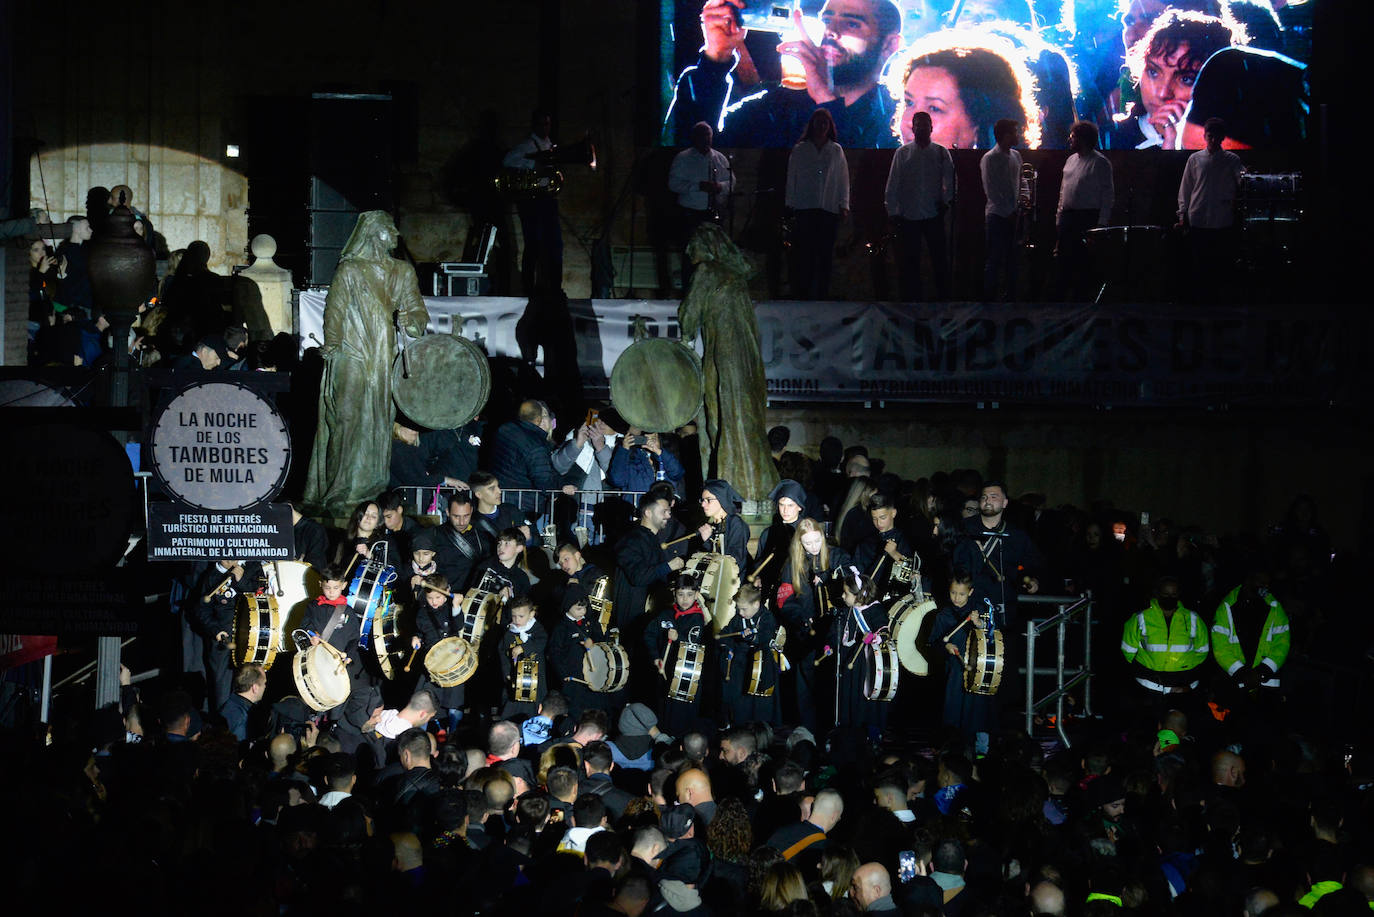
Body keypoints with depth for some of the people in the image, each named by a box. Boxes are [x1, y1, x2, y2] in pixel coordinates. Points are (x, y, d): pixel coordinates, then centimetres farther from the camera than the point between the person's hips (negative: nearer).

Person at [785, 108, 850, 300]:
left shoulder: (836, 150, 12)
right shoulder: (800, 150, 10)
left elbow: (843, 179, 11)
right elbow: (791, 178, 10)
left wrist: (843, 205, 4)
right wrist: (790, 204, 4)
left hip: (828, 210, 1)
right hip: (804, 209, -1)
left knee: (825, 255, 0)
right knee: (802, 255, -7)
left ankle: (822, 295, 4)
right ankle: (800, 295, -6)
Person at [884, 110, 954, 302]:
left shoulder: (941, 153, 6)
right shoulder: (902, 153, 5)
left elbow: (950, 179, 8)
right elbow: (893, 184, 5)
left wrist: (945, 200, -5)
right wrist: (892, 211, 0)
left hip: (934, 214, 0)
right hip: (908, 215, 0)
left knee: (939, 257, 1)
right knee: (910, 259, 3)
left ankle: (944, 296, 8)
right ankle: (912, 298, 10)